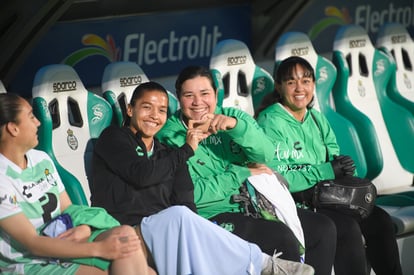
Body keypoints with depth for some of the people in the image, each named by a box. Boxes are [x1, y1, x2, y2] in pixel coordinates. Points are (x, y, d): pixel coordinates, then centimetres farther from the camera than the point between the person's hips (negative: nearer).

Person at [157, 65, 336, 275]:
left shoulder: (233, 116, 7)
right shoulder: (171, 137, -5)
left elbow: (265, 154, -9)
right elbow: (191, 194, -15)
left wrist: (235, 125, -27)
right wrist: (243, 173, -10)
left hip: (256, 204, 6)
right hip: (215, 216, -6)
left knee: (324, 228, -5)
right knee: (282, 237, -26)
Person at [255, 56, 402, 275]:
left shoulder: (317, 119, 15)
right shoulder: (270, 122, -9)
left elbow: (335, 157, 13)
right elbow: (275, 179, -18)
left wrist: (344, 167, -12)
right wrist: (327, 171, -20)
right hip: (293, 201, -7)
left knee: (380, 220, -13)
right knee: (348, 227, -28)